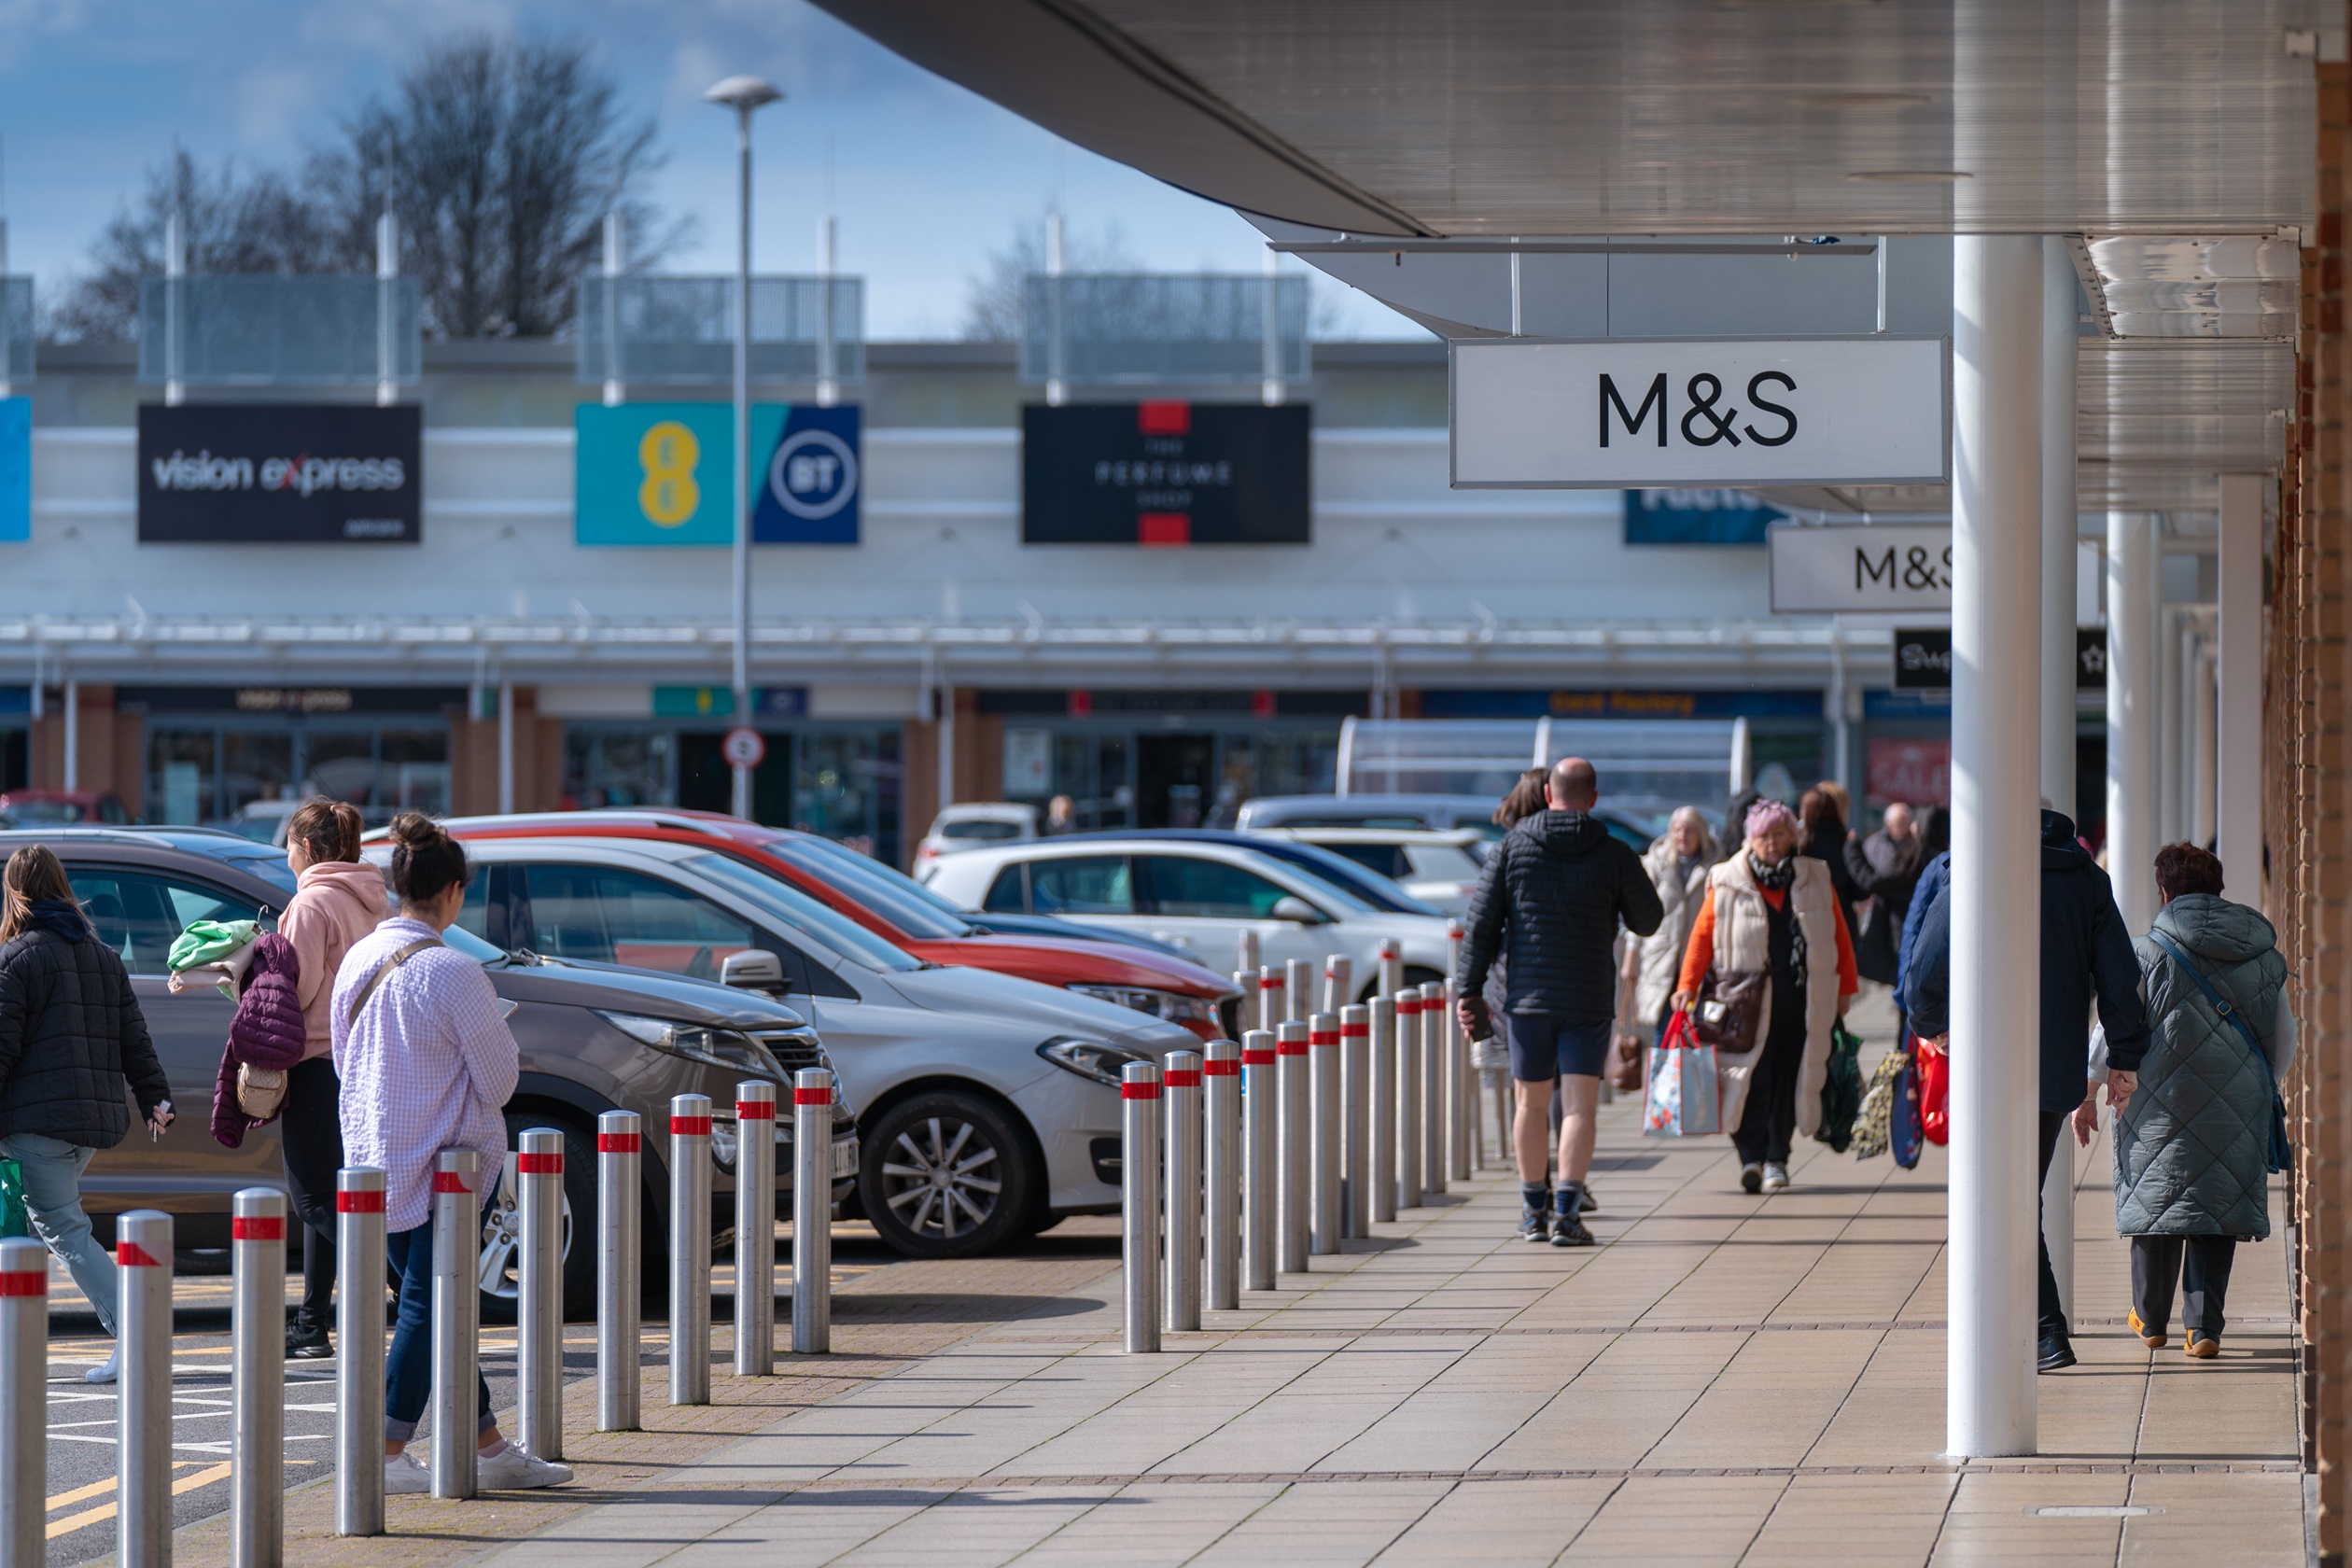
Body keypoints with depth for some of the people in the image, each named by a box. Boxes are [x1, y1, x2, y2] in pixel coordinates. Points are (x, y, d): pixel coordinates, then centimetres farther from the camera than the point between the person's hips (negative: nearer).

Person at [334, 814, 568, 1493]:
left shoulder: (357, 961, 4)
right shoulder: (452, 973, -19)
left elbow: (344, 1059, 14)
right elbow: (498, 1076, -12)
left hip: (372, 1154, 7)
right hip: (442, 1158, -7)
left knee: (433, 1302, 13)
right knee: (428, 1306, 0)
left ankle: (488, 1444, 19)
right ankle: (387, 1452, -1)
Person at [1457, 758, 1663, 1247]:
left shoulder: (1510, 848, 0)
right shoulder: (1614, 856, -4)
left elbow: (1482, 925, -1)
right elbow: (1648, 921, 6)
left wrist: (1471, 991, 3)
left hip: (1527, 998, 2)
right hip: (1590, 1000, -2)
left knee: (1532, 1103, 13)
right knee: (1579, 1105, -2)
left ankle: (1534, 1212, 21)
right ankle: (1566, 1214, -12)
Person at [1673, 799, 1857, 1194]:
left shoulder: (1815, 881, 10)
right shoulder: (1726, 885, 4)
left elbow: (1839, 936, 16)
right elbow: (1702, 936, 2)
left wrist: (1845, 987, 13)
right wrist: (1688, 985, -7)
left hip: (1802, 1002, 2)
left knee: (1790, 1079, 3)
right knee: (1751, 1077, -12)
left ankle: (1776, 1159, 13)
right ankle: (1752, 1157, -9)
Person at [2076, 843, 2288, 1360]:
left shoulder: (2148, 953, -5)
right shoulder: (2264, 955, 6)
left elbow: (2114, 1029, -4)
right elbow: (2285, 1041, 13)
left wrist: (2087, 1095, 6)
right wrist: (2260, 1089, 29)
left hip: (2162, 1103, -2)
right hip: (2236, 1113, 2)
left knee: (2159, 1204, 10)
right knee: (2218, 1206, 5)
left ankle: (2151, 1320, 22)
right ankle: (2203, 1327, -4)